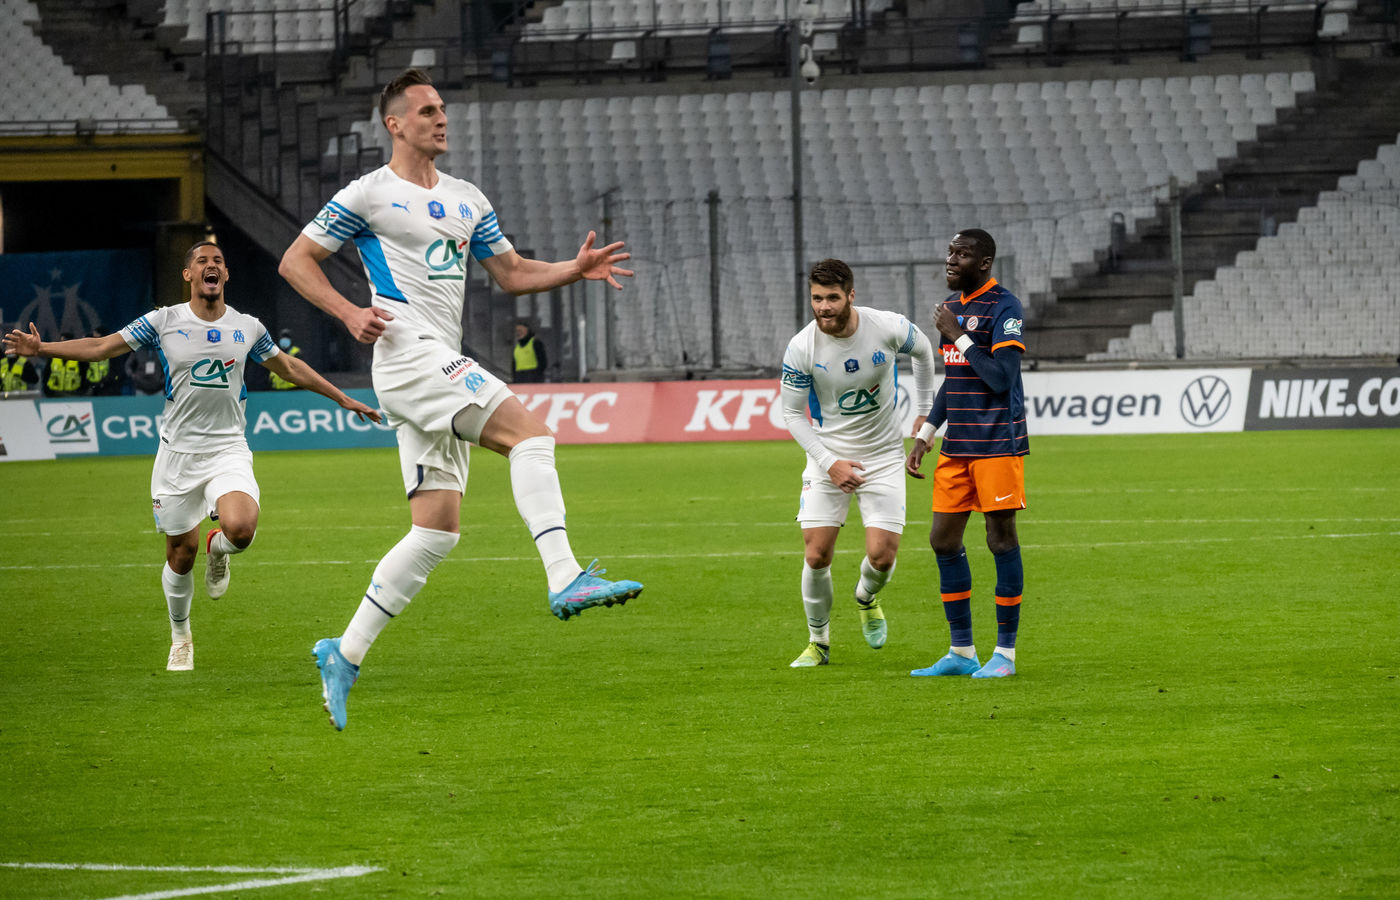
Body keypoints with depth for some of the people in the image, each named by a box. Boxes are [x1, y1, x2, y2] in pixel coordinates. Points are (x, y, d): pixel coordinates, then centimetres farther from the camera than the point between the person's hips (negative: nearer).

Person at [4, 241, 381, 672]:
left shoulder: (247, 328, 5)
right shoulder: (163, 322, -1)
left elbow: (289, 367, 20)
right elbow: (101, 347, 2)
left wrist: (343, 398, 23)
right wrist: (42, 349, -9)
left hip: (228, 450, 0)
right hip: (178, 453, 0)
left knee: (241, 528, -27)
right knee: (181, 553, 4)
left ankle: (217, 549, 12)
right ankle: (180, 638, 28)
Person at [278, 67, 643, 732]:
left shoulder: (466, 200, 21)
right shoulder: (369, 195, 1)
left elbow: (512, 273, 24)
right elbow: (295, 261, 3)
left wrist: (576, 270, 5)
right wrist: (350, 314, -12)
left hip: (444, 368, 8)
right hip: (408, 350, -8)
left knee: (436, 530, 2)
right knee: (528, 428, -25)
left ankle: (345, 654, 6)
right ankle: (564, 578, -36)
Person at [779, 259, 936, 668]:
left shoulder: (888, 327, -16)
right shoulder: (801, 349, -17)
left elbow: (922, 351, 8)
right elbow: (792, 413, -6)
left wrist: (925, 413, 12)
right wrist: (829, 463, -15)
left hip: (883, 455, 0)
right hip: (828, 454, 0)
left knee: (882, 556, -8)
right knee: (816, 555, -8)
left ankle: (867, 599, 29)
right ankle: (818, 642, 14)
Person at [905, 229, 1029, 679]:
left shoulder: (1003, 307, -11)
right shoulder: (952, 306, 14)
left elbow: (1001, 380, -19)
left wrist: (958, 336, -16)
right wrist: (923, 437, 21)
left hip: (998, 443, -8)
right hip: (957, 446, 8)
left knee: (1001, 538, -3)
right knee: (943, 540, 6)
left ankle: (1005, 653, 3)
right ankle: (962, 652, 14)